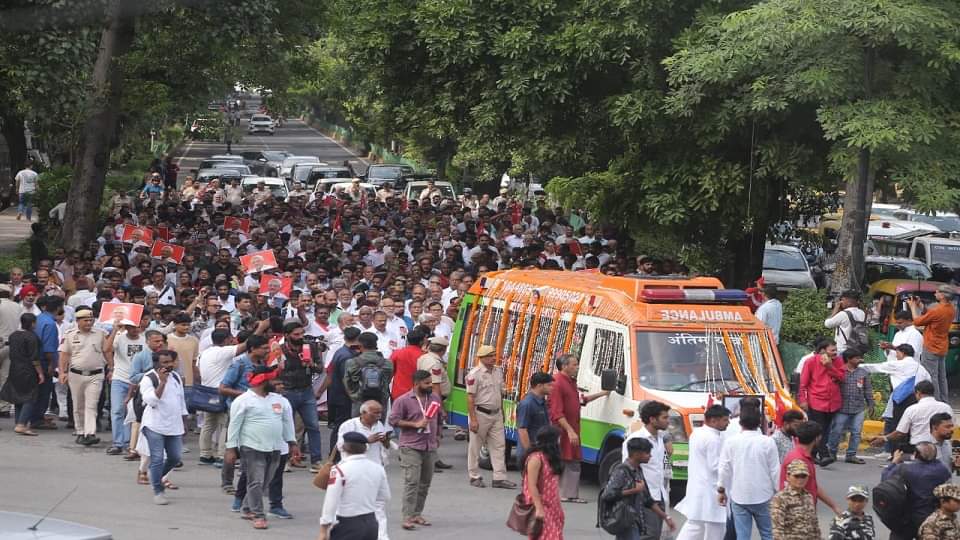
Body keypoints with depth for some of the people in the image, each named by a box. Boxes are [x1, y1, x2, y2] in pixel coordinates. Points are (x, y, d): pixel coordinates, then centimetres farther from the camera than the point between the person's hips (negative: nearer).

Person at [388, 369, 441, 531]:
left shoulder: (434, 399, 12)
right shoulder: (403, 400, -7)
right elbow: (393, 420, -10)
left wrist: (437, 436, 20)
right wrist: (415, 424, -15)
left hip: (430, 447, 6)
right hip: (411, 447, -6)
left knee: (425, 482, 10)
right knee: (412, 482, -13)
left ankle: (417, 514, 20)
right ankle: (407, 517, -14)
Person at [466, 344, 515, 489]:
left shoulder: (498, 372, 9)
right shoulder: (475, 374, -13)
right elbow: (470, 398, -14)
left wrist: (502, 413, 18)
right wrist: (473, 419, -18)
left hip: (496, 414, 6)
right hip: (480, 413, -6)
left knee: (499, 445, 2)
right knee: (475, 446, 4)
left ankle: (499, 478, 3)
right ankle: (474, 477, 15)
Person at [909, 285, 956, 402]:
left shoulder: (937, 311, -24)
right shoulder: (951, 309, 2)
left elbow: (917, 321, -11)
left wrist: (913, 307, 4)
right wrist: (920, 305, 11)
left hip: (931, 349, -9)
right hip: (942, 348, 9)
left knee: (930, 378, -5)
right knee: (941, 377, 14)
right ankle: (943, 402, 19)